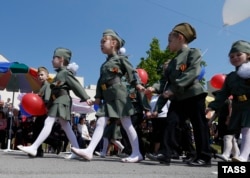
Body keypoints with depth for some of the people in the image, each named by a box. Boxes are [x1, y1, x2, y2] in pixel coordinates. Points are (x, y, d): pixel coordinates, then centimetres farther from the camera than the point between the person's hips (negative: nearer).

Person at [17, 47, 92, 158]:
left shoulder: (65, 72, -7)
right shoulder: (60, 73, 20)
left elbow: (77, 85, -12)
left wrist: (86, 98, -18)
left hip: (61, 101, -10)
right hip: (58, 102, 10)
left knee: (48, 122, -13)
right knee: (66, 126, 7)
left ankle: (34, 148, -13)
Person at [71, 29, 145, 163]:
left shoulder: (121, 58, 2)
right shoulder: (105, 64, 24)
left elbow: (131, 72, -7)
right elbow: (101, 81, 22)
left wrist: (137, 84, -23)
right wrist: (98, 96, 17)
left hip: (118, 94, -7)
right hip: (107, 97, 7)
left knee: (127, 124, -6)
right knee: (100, 123, -2)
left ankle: (136, 153, 0)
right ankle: (89, 151, -7)